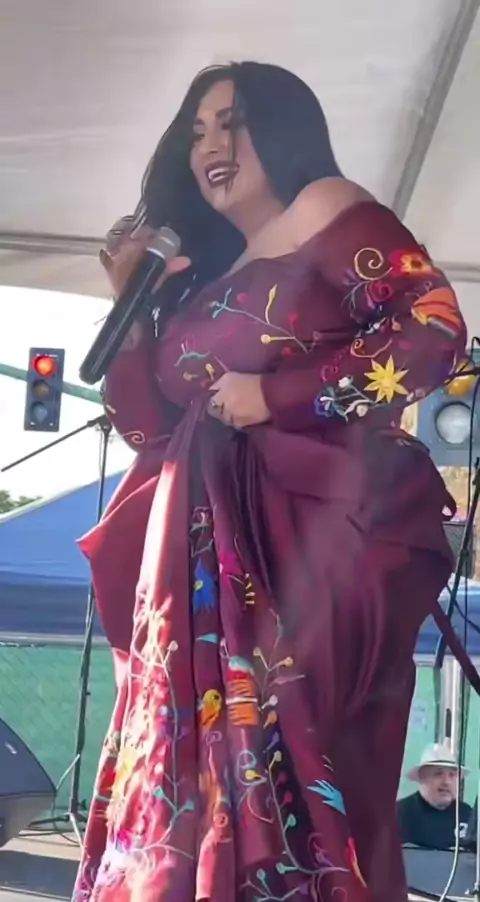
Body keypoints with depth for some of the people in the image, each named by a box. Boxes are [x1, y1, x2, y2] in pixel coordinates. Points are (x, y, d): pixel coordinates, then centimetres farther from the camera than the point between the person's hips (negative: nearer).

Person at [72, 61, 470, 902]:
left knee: (290, 770, -13)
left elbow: (435, 329, -12)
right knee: (197, 760, 3)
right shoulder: (202, 282, 22)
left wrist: (279, 395, -13)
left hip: (315, 531, -7)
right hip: (209, 557, 7)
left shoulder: (327, 213, 2)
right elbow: (148, 426, 19)